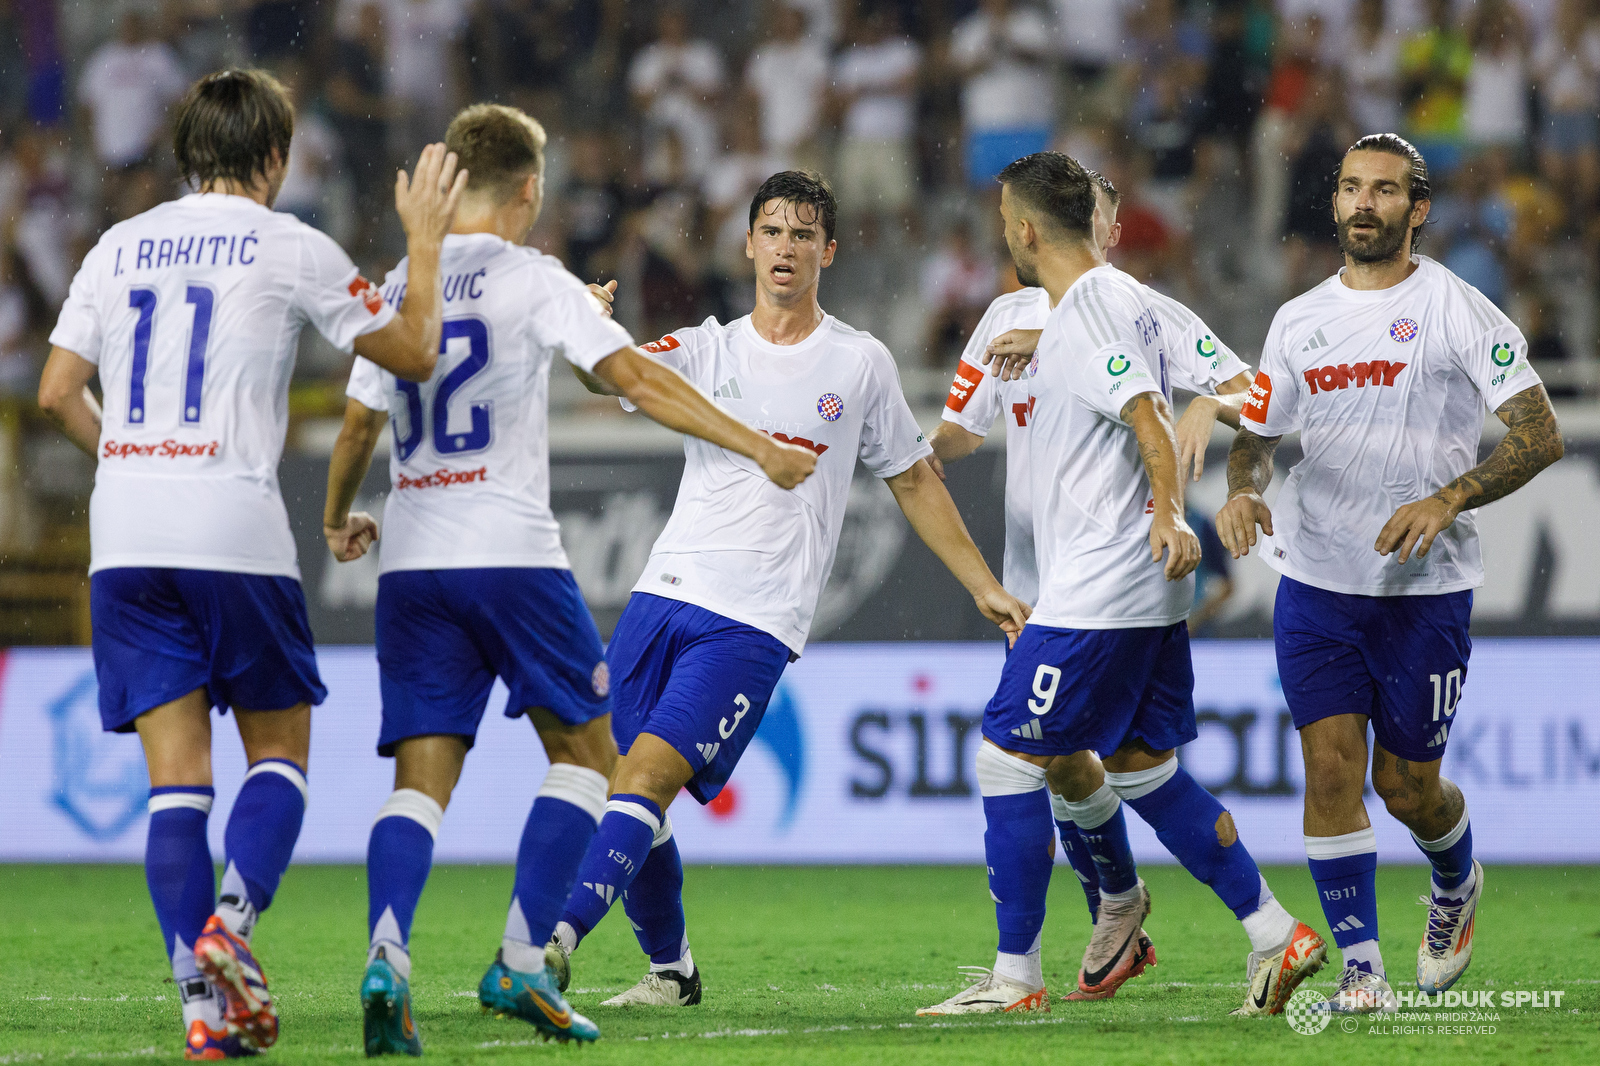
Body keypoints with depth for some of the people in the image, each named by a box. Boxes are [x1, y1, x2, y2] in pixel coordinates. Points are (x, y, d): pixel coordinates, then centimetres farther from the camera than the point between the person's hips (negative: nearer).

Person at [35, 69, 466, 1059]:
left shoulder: (119, 246, 13)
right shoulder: (293, 249, 1)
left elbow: (59, 391, 14)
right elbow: (414, 354, 6)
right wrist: (426, 241, 18)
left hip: (124, 537, 3)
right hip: (237, 534, -3)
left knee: (177, 777, 3)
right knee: (280, 752, 11)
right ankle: (232, 918, -15)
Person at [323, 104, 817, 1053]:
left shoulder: (403, 286, 12)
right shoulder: (532, 279, -2)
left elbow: (360, 426, 17)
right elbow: (635, 378, -11)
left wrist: (341, 520, 35)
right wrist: (758, 449, -9)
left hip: (413, 565, 5)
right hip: (511, 552, -4)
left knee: (423, 774, 3)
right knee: (584, 750, 9)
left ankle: (387, 957, -21)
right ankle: (521, 964, -3)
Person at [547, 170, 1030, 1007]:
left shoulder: (861, 364, 8)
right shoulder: (706, 350, 11)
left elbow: (913, 481, 17)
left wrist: (985, 588, 14)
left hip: (754, 623, -3)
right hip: (664, 594, 3)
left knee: (649, 774, -18)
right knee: (627, 789, 2)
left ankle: (560, 939, -27)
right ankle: (670, 970, 21)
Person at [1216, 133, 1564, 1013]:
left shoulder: (1458, 311, -6)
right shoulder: (1298, 321, 9)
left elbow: (1540, 437, -11)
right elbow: (1259, 434, 18)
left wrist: (1447, 501, -24)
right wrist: (1242, 489, -5)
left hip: (1425, 587, -3)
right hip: (1315, 580, 3)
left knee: (1406, 784, 4)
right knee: (1331, 765, -9)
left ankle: (1457, 884, 38)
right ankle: (1359, 966, -3)